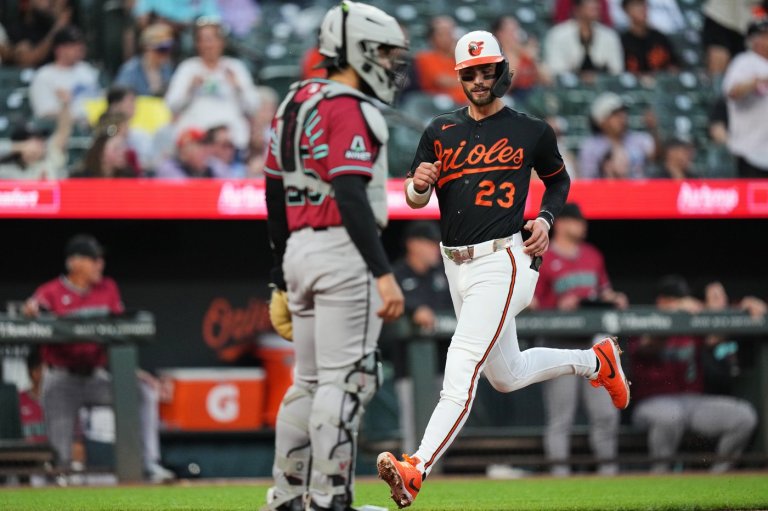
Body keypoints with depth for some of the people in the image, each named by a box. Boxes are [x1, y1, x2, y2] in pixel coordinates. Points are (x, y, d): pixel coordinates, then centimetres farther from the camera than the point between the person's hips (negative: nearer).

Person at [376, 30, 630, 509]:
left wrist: (546, 220, -3)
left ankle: (416, 470, -31)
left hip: (502, 260, -6)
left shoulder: (532, 132, 0)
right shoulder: (441, 131, 8)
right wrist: (419, 183, -16)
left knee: (462, 367, -19)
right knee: (505, 376, 19)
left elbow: (559, 180, 16)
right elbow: (415, 199, 7)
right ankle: (594, 361, 43)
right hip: (457, 266, 6)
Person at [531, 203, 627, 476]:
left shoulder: (593, 255, 17)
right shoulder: (542, 259, -2)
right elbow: (529, 307, -5)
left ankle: (607, 464, 8)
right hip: (561, 344, -6)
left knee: (606, 410, 2)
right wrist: (559, 307, -20)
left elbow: (604, 290, 26)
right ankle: (559, 467, -4)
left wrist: (614, 300, 5)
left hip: (595, 341, 6)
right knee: (560, 412, -5)